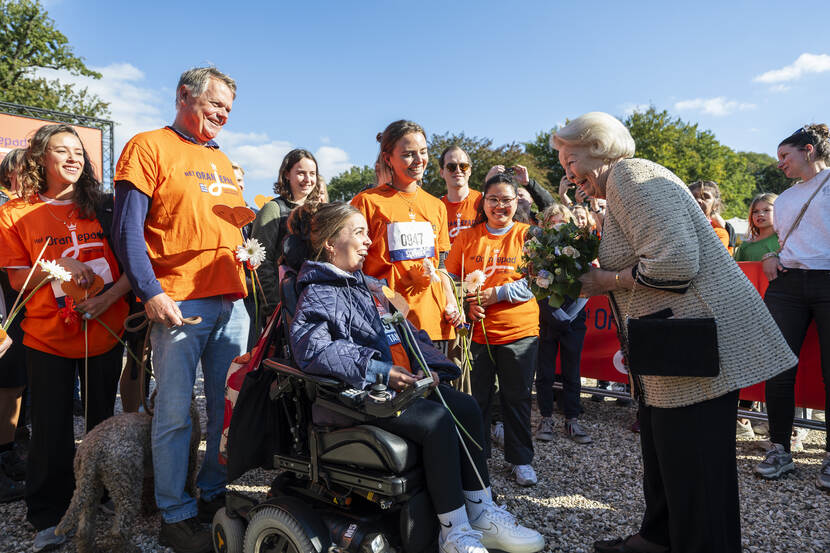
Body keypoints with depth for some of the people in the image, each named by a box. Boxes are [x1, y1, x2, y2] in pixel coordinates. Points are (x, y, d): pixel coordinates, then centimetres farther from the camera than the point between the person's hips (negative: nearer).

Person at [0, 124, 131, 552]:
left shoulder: (103, 207, 4)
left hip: (104, 332, 2)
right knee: (52, 429, 3)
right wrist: (57, 267, -17)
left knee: (102, 421, 12)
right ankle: (48, 517, 20)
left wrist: (109, 296, -14)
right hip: (48, 337, -1)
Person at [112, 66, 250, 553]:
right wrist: (151, 292, -15)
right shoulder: (150, 147, 1)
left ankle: (214, 494, 26)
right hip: (179, 304, -6)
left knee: (228, 407, 10)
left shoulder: (223, 162, 22)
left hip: (232, 302, 7)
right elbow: (128, 229, -7)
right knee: (175, 414, 0)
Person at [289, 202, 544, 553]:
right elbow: (313, 349, -23)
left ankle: (482, 515, -3)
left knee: (466, 407, -10)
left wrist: (426, 366, 4)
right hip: (362, 393, -8)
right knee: (437, 419, -27)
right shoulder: (317, 294, -6)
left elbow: (405, 332, 24)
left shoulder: (369, 286, 22)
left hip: (404, 380, 9)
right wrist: (378, 371, -26)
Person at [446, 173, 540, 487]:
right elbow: (450, 279, 7)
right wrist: (467, 303, -11)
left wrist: (496, 294, -16)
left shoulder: (527, 235, 1)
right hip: (476, 330, 1)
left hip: (519, 331, -1)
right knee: (476, 398, 10)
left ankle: (521, 459, 26)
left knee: (517, 397, 9)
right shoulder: (467, 237, 6)